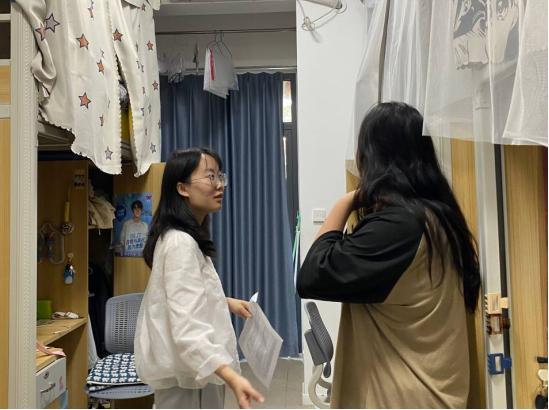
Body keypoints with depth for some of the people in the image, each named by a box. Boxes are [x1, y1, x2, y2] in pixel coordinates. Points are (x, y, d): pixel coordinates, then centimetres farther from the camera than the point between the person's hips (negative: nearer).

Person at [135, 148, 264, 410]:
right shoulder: (181, 243, -24)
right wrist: (231, 376, -44)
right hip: (188, 372, -10)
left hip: (190, 367, 10)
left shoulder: (183, 236, 9)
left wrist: (226, 303, 25)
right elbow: (187, 325, -35)